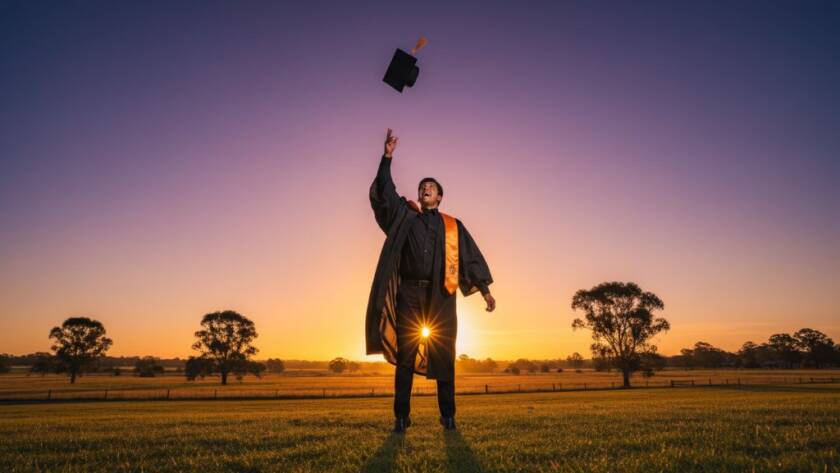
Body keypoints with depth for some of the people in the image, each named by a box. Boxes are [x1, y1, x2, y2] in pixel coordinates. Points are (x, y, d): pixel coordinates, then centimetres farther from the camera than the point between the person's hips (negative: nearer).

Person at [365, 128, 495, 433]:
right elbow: (384, 192, 4)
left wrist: (485, 291, -1)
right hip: (409, 293, 1)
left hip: (441, 296, 0)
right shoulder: (406, 218, 14)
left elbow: (471, 259, 9)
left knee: (443, 357, 2)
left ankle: (448, 416, 11)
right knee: (405, 356, 1)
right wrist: (387, 156, -5)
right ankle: (401, 417, 6)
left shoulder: (452, 226, 13)